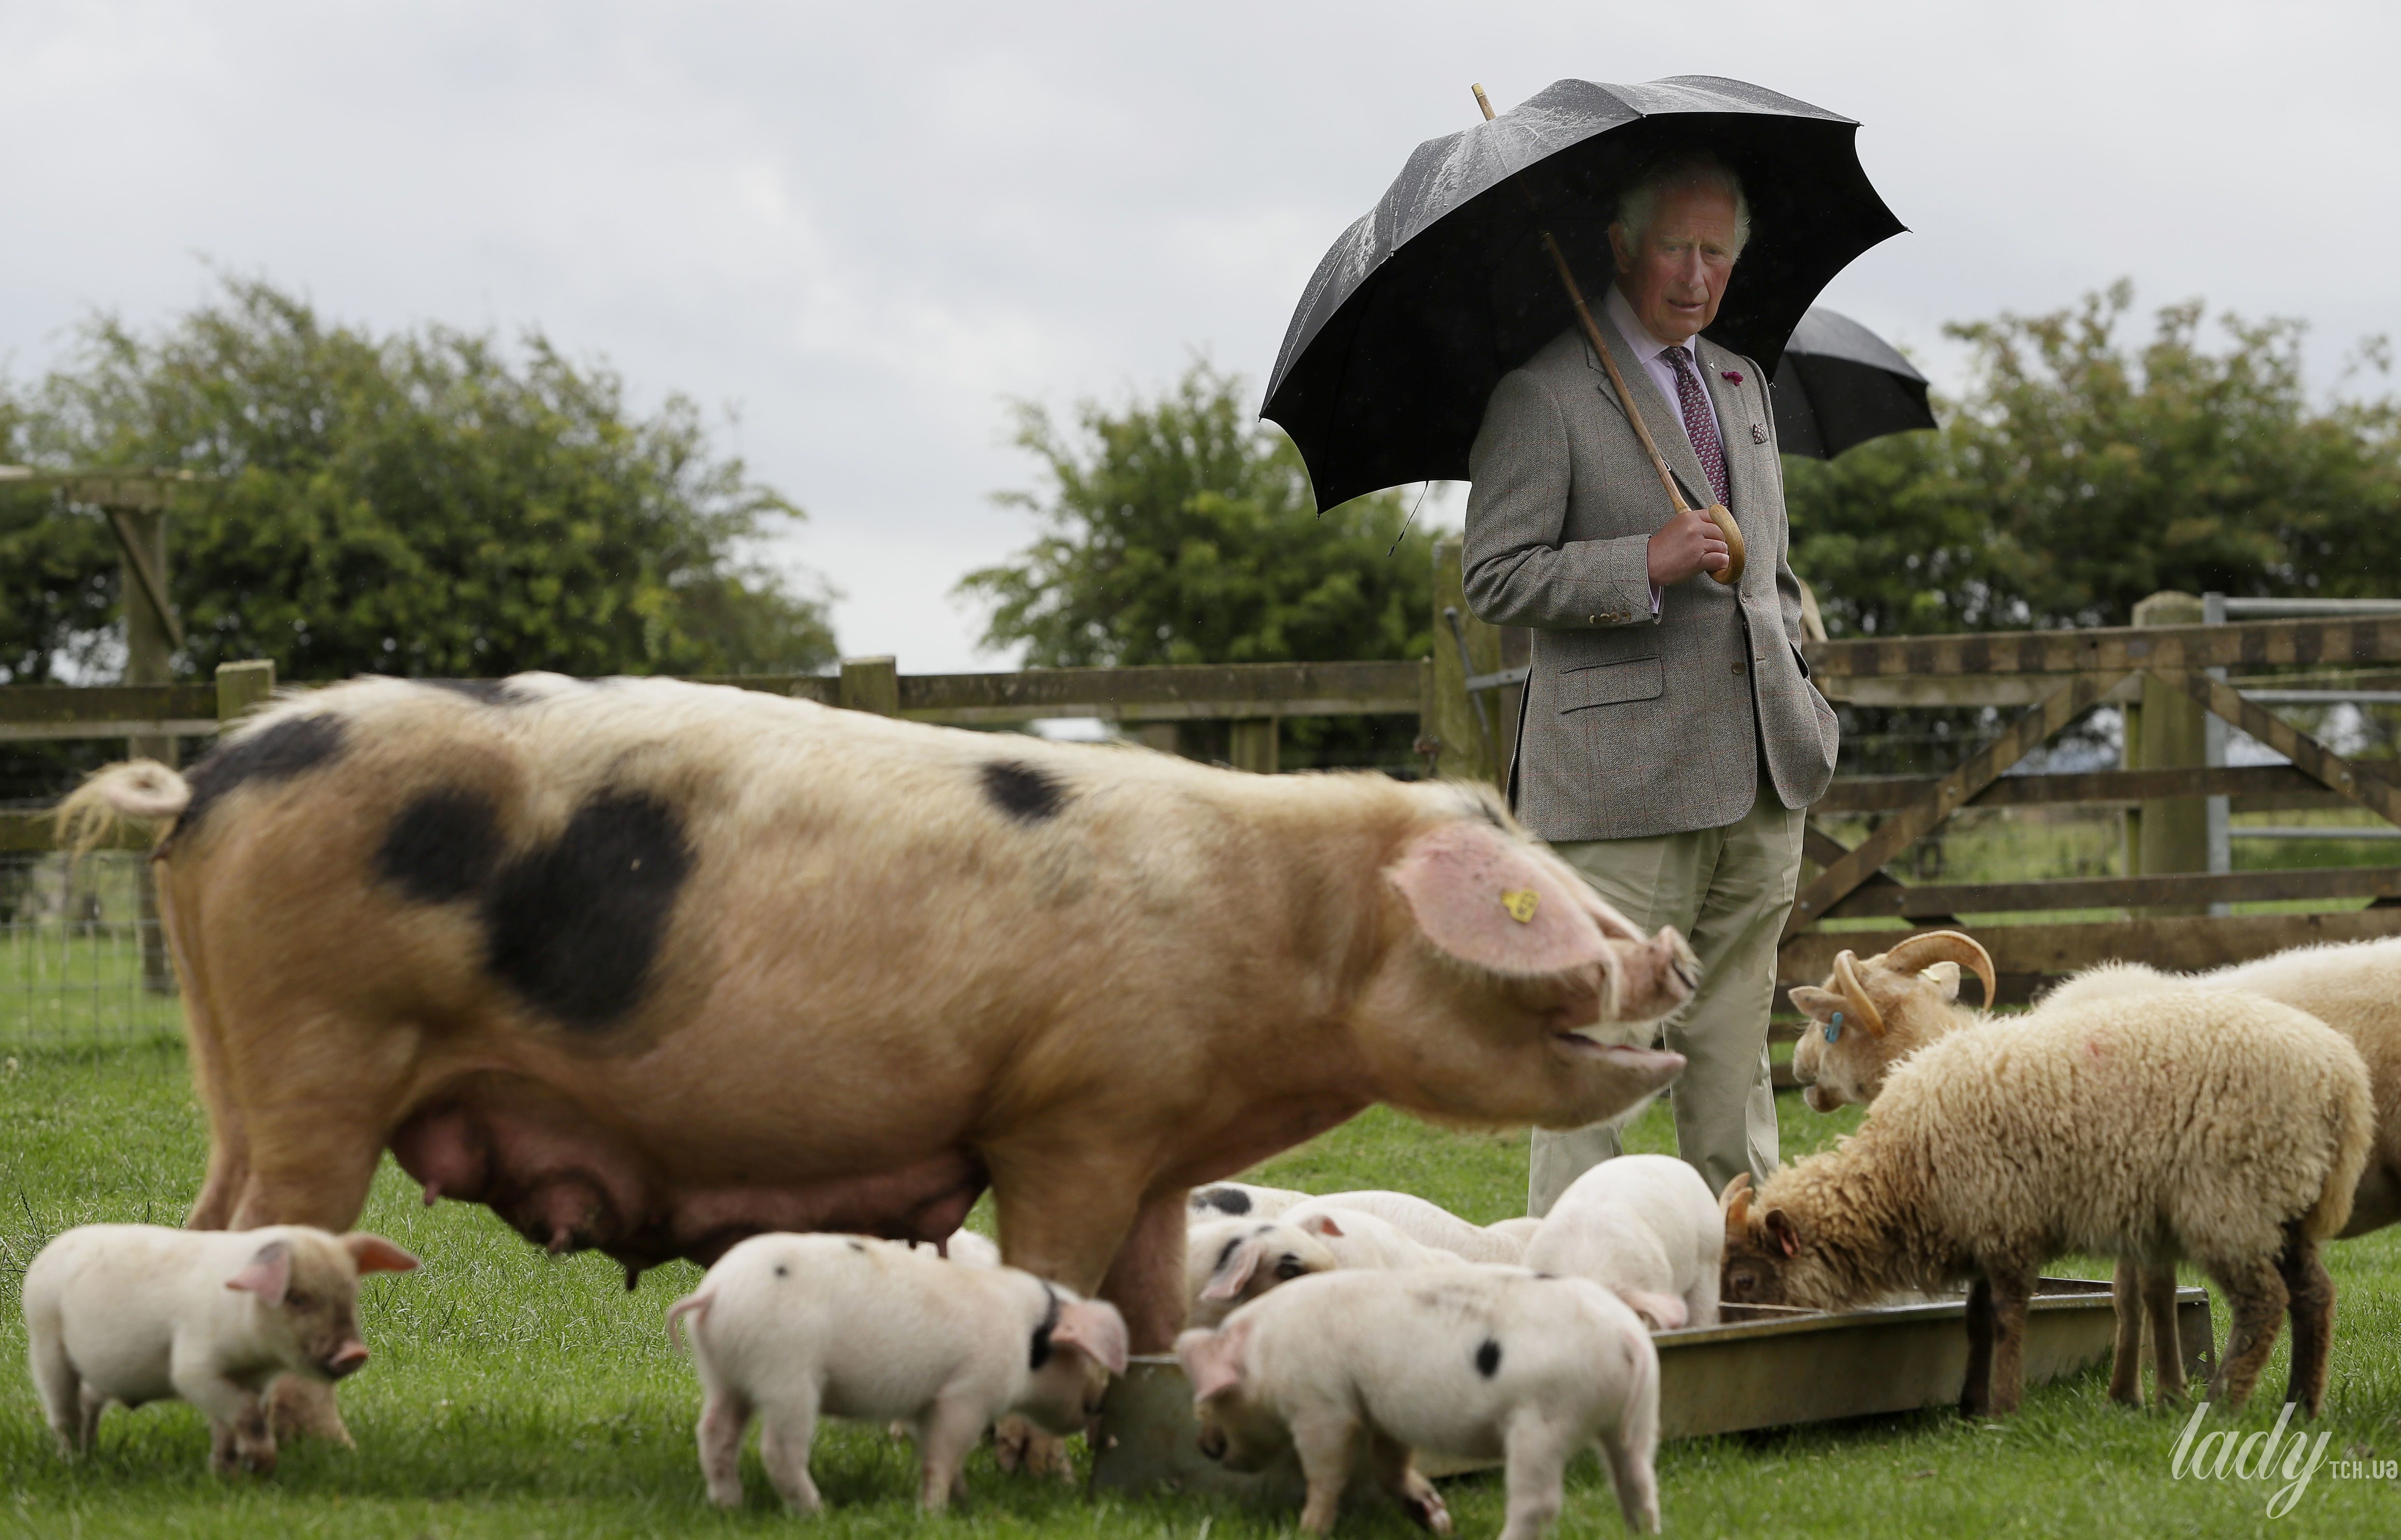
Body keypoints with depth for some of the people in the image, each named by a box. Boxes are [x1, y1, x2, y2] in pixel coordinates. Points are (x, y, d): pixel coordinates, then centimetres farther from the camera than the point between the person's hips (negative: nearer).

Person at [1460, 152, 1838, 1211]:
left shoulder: (1743, 385, 19)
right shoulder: (1543, 394, -5)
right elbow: (1495, 578, -11)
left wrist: (1792, 692, 17)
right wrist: (1645, 565, -20)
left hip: (1759, 774, 7)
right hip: (1623, 784, -7)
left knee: (1733, 1042, 10)